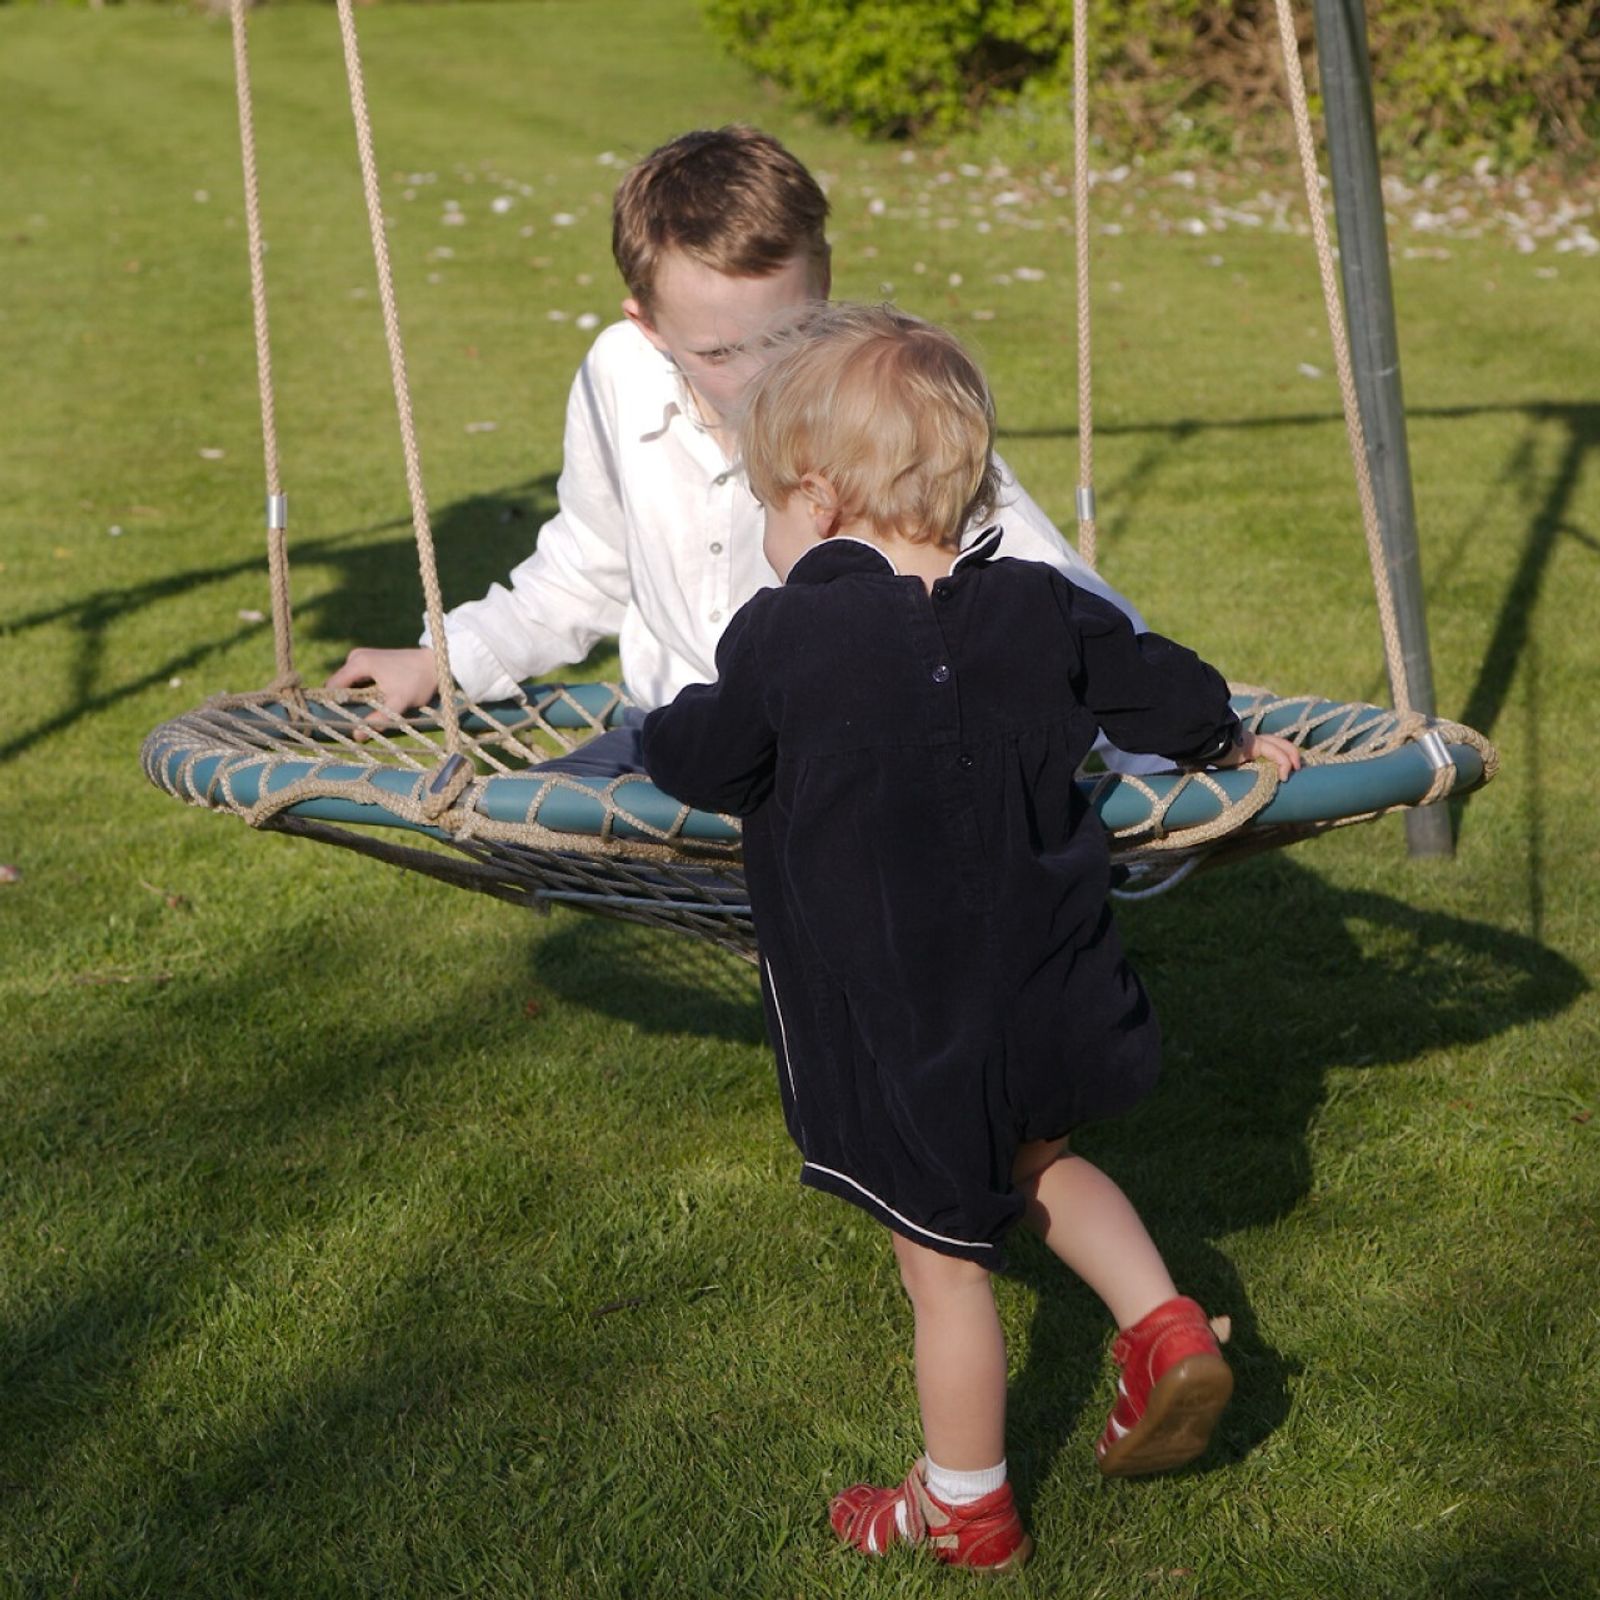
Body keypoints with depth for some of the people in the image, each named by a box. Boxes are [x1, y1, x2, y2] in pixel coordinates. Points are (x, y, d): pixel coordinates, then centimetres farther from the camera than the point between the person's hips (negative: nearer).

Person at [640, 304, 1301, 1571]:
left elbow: (701, 766, -4)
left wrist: (665, 729, 20)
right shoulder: (1040, 609, -1)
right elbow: (1160, 687, 14)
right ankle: (1164, 1326, 18)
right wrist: (1232, 743, 35)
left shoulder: (786, 638, -16)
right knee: (1035, 1161, 33)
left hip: (896, 1028, -5)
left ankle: (965, 1511, 25)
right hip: (1043, 999, 5)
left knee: (945, 1264, 9)